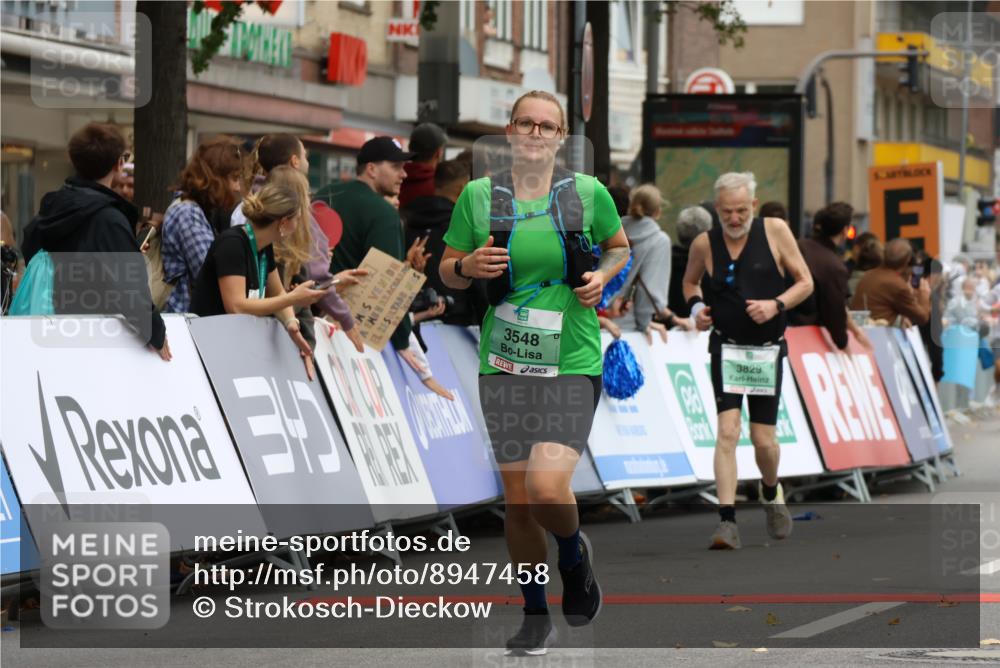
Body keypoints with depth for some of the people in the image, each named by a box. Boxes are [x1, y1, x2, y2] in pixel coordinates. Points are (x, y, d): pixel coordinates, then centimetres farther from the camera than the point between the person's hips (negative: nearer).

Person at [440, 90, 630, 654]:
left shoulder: (589, 194, 0)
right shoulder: (479, 196, 2)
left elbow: (619, 248, 17)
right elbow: (447, 273, 10)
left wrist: (601, 278, -4)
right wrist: (468, 266, -12)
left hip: (572, 364, -2)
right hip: (504, 367, 2)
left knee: (548, 487, -19)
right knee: (517, 495, 5)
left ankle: (574, 555, 16)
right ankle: (537, 617, 21)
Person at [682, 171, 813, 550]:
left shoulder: (775, 231, -5)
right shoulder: (704, 244, -2)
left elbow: (805, 282, 1)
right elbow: (690, 281, 18)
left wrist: (777, 304, -16)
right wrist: (695, 305, -3)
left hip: (767, 350, 0)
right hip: (726, 347, 0)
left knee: (763, 439, 3)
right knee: (727, 431, -14)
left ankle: (771, 492, 36)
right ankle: (727, 523, -17)